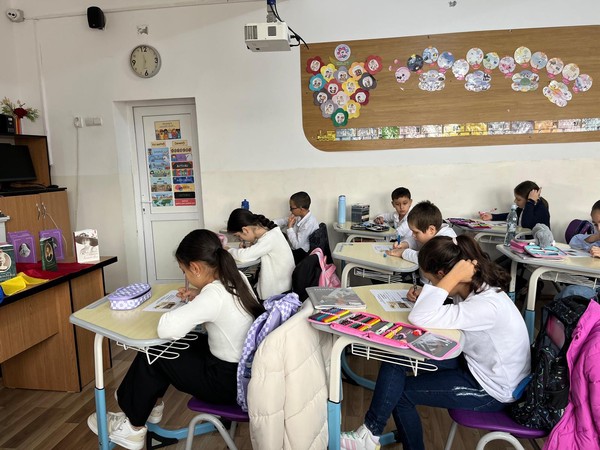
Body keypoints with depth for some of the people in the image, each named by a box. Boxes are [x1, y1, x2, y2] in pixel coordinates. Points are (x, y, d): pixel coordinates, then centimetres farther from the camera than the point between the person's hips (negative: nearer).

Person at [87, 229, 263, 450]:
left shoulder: (213, 295, -28)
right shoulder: (237, 277, -3)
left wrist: (182, 309, -11)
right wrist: (199, 296, 5)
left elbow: (166, 329, -32)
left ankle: (133, 428, 25)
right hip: (244, 367, 8)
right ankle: (150, 404, 37)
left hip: (227, 380, -8)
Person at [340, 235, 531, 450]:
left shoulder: (487, 306, -35)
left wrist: (453, 277, -37)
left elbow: (419, 319, -40)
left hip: (491, 388, -8)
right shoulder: (477, 286, -10)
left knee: (401, 392, -5)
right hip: (474, 361, 8)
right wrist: (425, 294, -10)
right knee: (396, 357, -4)